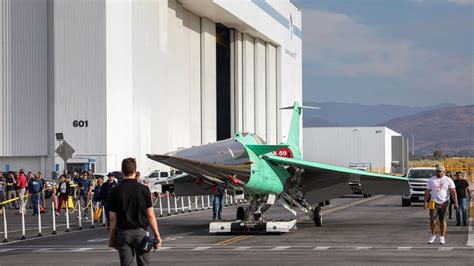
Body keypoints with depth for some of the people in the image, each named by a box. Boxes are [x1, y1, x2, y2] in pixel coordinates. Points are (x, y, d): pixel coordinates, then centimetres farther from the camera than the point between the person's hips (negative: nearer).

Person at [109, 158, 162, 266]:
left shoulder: (116, 191, -3)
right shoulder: (143, 189, -6)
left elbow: (113, 218, -2)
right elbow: (150, 215, -6)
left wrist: (112, 237, 9)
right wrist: (157, 235, 1)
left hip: (123, 232, 1)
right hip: (141, 232, -1)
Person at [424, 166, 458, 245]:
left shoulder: (448, 180, 2)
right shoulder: (431, 180, 9)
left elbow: (453, 191, -5)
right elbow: (427, 191, 10)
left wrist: (455, 202, -14)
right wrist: (425, 201, 1)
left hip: (444, 203, -1)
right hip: (434, 202, 1)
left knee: (442, 220, 1)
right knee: (432, 219, -10)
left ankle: (442, 237, 8)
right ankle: (433, 235, 7)